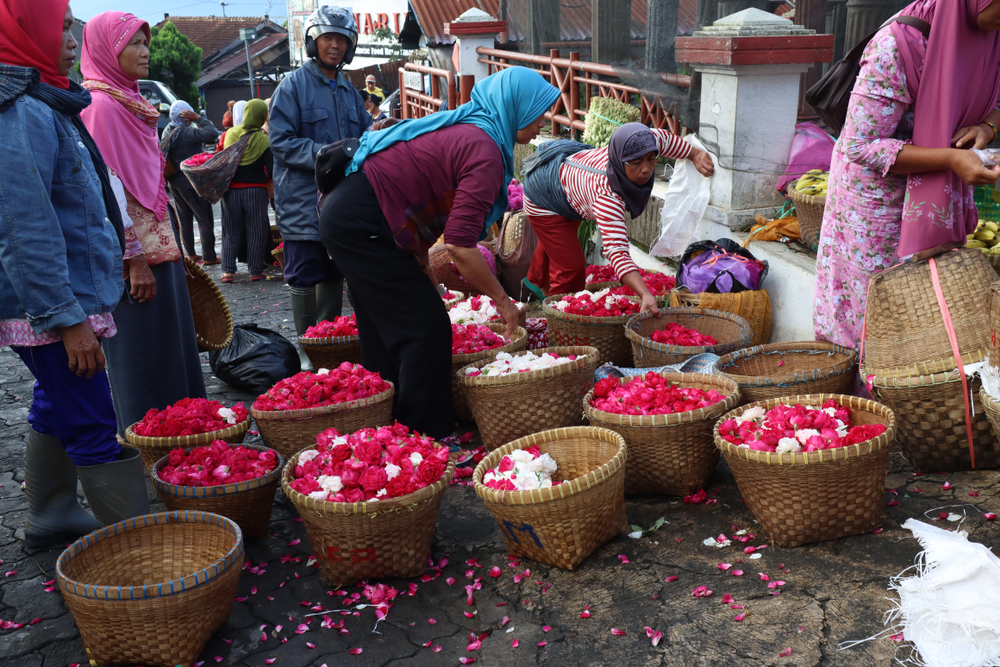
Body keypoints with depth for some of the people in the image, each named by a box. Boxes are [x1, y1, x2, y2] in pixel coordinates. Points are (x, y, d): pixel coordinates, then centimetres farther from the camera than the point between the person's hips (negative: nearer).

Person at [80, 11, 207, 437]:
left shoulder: (129, 102, 16)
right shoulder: (102, 105, -13)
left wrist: (170, 245, 19)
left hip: (157, 242, 9)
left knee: (172, 347, 15)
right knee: (143, 357, 0)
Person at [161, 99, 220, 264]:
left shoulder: (167, 130, 5)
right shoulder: (187, 132, -22)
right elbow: (212, 133, -29)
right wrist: (198, 118, -21)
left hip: (173, 180, 8)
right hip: (191, 181, -8)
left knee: (185, 219, 15)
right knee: (205, 219, 0)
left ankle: (191, 253, 21)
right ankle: (209, 256, 2)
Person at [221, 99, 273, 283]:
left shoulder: (229, 134, 1)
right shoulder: (263, 140, -11)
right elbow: (271, 170, -12)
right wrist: (265, 177, 5)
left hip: (231, 190, 3)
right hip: (255, 190, -3)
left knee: (231, 231, 10)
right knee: (256, 232, 6)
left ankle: (227, 271, 6)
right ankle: (256, 271, 7)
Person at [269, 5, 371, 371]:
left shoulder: (349, 92, 16)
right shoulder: (293, 85, -4)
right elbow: (281, 141, -10)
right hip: (304, 200, -6)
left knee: (334, 273, 13)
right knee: (305, 276, -2)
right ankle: (306, 347, 8)